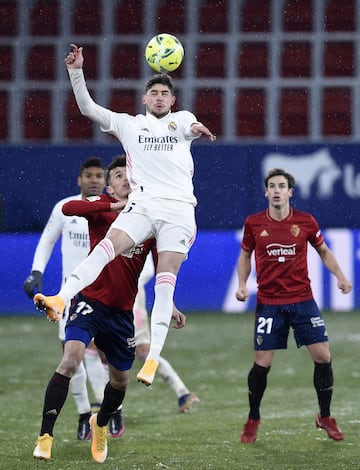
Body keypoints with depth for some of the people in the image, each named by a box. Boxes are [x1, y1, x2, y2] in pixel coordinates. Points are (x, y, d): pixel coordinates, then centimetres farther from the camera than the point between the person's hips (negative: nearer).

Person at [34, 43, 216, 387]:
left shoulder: (181, 120, 15)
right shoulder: (129, 125, 18)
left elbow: (192, 125, -9)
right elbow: (88, 108, 11)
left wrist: (198, 129, -34)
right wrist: (76, 72, -1)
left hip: (179, 209, -1)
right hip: (142, 204, 1)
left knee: (165, 281, -12)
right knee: (108, 245, -26)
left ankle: (153, 357, -17)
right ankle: (61, 300, -43)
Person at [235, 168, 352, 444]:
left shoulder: (305, 221, -2)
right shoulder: (254, 223, -2)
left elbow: (324, 251, 12)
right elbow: (245, 255, 13)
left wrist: (340, 276, -1)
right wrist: (242, 284, -1)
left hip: (303, 300, 1)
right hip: (269, 304, -1)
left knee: (323, 357, -5)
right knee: (262, 364, -4)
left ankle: (326, 418, 13)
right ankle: (253, 421, 17)